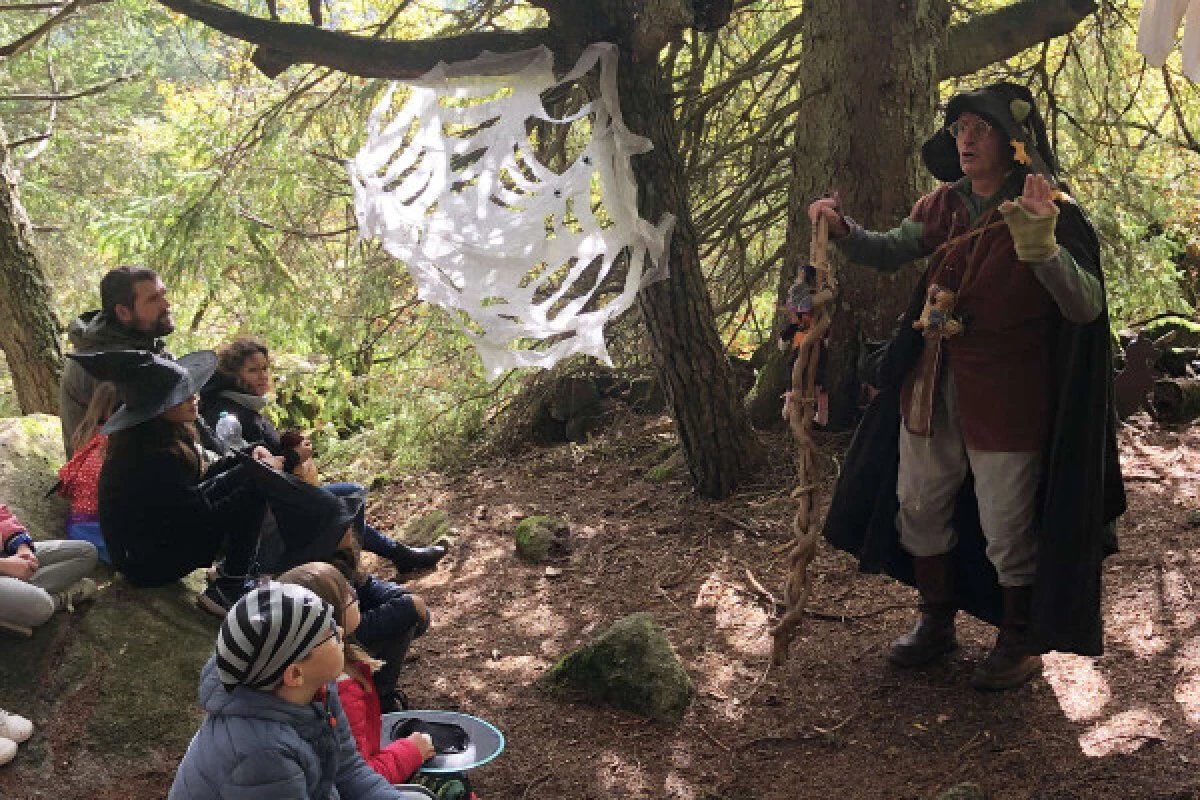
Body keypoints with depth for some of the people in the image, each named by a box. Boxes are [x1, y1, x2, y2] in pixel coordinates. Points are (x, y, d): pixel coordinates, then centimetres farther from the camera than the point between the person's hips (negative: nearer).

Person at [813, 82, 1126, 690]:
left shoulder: (1050, 212, -14)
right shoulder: (945, 206, 3)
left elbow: (1088, 307, -22)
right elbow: (889, 252, 15)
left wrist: (1042, 246, -38)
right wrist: (842, 230, -5)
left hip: (1006, 398, -6)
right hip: (932, 387, 6)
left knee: (1007, 526, 6)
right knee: (920, 507, 18)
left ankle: (1021, 644, 27)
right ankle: (937, 620, 39)